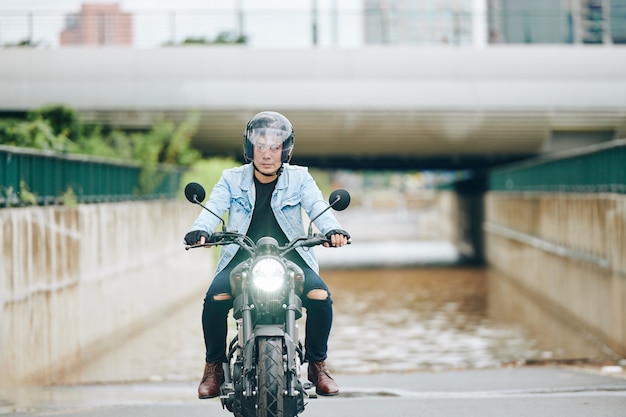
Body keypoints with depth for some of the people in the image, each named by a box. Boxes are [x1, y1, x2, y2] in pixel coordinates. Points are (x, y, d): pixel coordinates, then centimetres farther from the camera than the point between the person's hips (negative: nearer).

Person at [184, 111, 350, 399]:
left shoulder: (299, 178, 8)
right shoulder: (232, 179, 9)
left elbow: (317, 206, -9)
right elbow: (214, 208, -9)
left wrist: (332, 230, -32)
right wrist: (199, 230, -32)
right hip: (241, 257, 0)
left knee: (320, 296, -26)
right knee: (215, 298, -28)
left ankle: (317, 364, -4)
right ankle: (214, 366, -7)